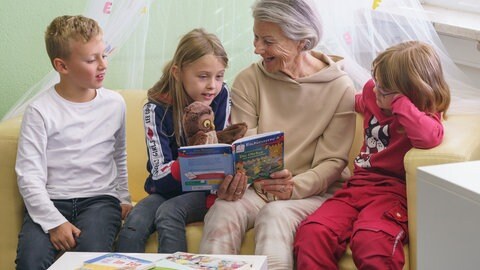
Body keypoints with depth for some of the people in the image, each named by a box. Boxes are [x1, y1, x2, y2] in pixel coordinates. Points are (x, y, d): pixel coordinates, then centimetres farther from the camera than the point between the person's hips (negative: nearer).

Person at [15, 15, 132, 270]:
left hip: (99, 199, 2)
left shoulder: (114, 103, 8)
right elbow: (29, 176, -9)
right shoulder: (40, 111, -4)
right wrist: (54, 222, -18)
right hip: (51, 201, -1)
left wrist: (124, 198, 14)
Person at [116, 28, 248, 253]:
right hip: (167, 190, 1)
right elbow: (160, 173, -16)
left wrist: (226, 186, -30)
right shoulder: (157, 108, -9)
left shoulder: (222, 97, -6)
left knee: (169, 212, -30)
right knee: (133, 226, -27)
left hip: (206, 192, 0)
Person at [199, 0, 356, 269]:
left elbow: (332, 162, -5)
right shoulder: (248, 81, 3)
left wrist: (294, 187, -23)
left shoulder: (340, 88, -3)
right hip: (256, 189, 3)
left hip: (312, 193, -2)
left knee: (276, 214, -35)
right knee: (222, 211, -29)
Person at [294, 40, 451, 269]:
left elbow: (428, 137, -31)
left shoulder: (425, 115, -3)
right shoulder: (373, 92, 15)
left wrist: (399, 101, -22)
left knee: (369, 240, -40)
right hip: (357, 184, 6)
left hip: (393, 190, -6)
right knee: (312, 232, -27)